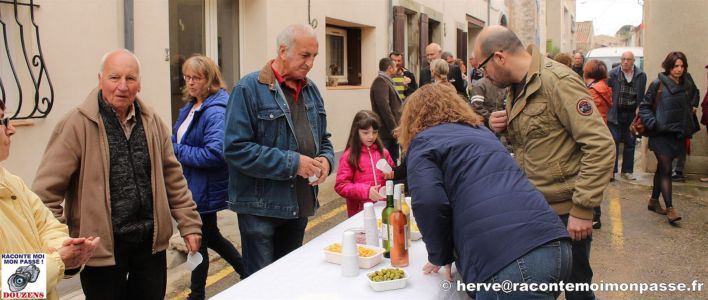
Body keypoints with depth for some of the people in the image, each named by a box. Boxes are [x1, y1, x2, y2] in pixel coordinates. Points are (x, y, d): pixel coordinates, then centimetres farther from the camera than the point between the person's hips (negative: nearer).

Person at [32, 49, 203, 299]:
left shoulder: (152, 122, 3)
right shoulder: (76, 124, -11)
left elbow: (173, 178, 10)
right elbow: (46, 191, -11)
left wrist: (189, 224, 6)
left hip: (151, 242, 4)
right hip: (101, 247, -4)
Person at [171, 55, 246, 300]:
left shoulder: (216, 112, -20)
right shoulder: (189, 107, 9)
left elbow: (215, 153, -30)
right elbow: (180, 140, 19)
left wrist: (177, 151, -21)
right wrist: (173, 148, -3)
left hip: (205, 190, -9)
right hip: (192, 187, 9)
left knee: (199, 241, 7)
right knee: (211, 236, 21)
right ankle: (247, 271, 38)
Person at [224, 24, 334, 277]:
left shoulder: (311, 90, 9)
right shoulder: (249, 88, -13)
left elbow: (322, 139, 18)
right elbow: (236, 149, -19)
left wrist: (326, 159, -6)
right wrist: (291, 163, -22)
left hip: (300, 204, 7)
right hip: (261, 206, -6)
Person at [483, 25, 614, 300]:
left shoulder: (557, 81, -17)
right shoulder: (517, 87, 9)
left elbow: (601, 146, -22)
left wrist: (583, 209, -23)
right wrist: (502, 125, 1)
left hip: (565, 211, -8)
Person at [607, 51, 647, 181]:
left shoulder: (641, 75, 2)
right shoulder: (613, 74, -4)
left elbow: (642, 96, 6)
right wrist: (607, 109, -6)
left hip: (632, 114, 2)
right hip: (615, 114, -2)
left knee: (630, 143, 9)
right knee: (614, 141, -2)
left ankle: (627, 170, 19)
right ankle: (612, 170, 4)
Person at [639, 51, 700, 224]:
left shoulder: (688, 85, 7)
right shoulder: (658, 84, -7)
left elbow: (691, 104, 26)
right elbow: (644, 106, -5)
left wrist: (692, 108, 9)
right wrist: (652, 123, -15)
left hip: (678, 134, 5)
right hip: (661, 134, -5)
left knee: (662, 168, 15)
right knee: (666, 170, -10)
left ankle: (654, 201, 28)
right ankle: (670, 209, -11)